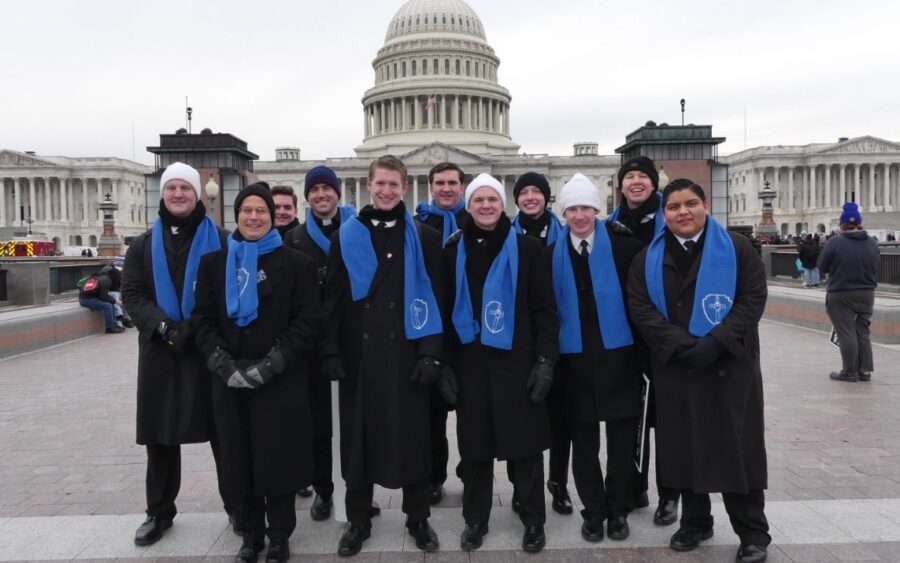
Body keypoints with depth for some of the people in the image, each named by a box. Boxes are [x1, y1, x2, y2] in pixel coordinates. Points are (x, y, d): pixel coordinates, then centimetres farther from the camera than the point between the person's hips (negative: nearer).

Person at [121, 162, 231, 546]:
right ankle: (159, 512, 25)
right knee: (161, 435, 10)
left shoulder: (220, 241, 3)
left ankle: (236, 506, 18)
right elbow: (131, 294, 2)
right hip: (160, 352, 3)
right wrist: (165, 327, -15)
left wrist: (197, 327, -17)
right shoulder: (144, 245, 11)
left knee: (222, 432, 3)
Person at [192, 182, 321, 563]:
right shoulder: (213, 263, 10)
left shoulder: (296, 264, 0)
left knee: (279, 458, 4)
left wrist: (270, 364, -14)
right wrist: (223, 364, -10)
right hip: (230, 382, 3)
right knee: (239, 460, 8)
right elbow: (203, 320, 5)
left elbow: (308, 322, -6)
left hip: (280, 382, -2)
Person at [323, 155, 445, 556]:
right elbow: (333, 298, 4)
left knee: (412, 435, 7)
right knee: (359, 435, 8)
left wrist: (431, 353, -9)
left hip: (407, 353, -1)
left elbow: (436, 298, -1)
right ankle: (358, 520, 24)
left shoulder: (424, 238, 3)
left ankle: (418, 519, 24)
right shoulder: (346, 237, 6)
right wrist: (330, 351, -3)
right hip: (358, 354, 1)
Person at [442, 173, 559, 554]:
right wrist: (444, 363, 2)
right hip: (470, 362, 2)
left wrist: (546, 359, -7)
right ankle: (475, 519, 26)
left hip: (516, 360, -2)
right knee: (474, 444, 9)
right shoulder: (453, 252, 7)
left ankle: (533, 521, 21)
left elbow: (544, 308, -1)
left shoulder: (526, 248, 0)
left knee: (524, 442, 5)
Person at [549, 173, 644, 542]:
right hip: (575, 356, 2)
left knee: (622, 438, 8)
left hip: (618, 352, -1)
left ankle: (618, 510, 25)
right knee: (583, 440, 9)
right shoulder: (554, 253, 2)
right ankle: (593, 511, 24)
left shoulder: (621, 244, -4)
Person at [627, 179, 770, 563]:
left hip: (730, 365, -2)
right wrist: (682, 345, -16)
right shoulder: (648, 259, 6)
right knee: (686, 447, 9)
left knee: (737, 447, 2)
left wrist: (715, 343, -18)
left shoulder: (737, 248, 1)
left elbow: (753, 299, -6)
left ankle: (753, 532, 15)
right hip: (675, 368, 2)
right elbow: (641, 309, -3)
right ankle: (695, 522, 25)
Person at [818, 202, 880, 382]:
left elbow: (822, 267, -5)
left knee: (846, 333, 0)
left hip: (841, 295, -5)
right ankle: (865, 370, 18)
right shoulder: (872, 243, 2)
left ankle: (850, 372, 3)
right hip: (866, 294, 5)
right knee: (863, 333, 14)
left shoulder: (835, 242, -14)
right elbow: (875, 269, 13)